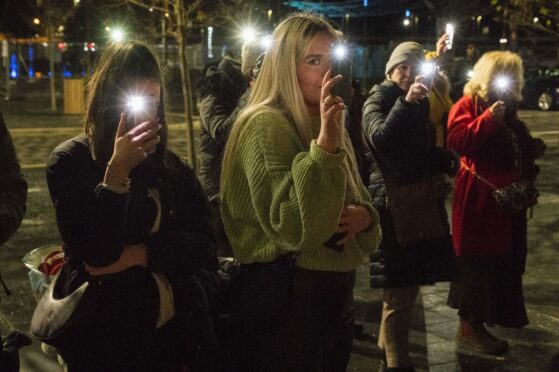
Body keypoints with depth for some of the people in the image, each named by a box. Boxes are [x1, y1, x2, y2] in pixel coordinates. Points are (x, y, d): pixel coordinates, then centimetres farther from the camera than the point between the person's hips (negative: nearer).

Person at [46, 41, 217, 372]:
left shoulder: (168, 164, 4)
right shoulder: (70, 162, -9)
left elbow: (205, 242, -4)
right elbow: (98, 254, -18)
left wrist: (140, 254, -16)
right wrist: (117, 172, -24)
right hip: (105, 336, -4)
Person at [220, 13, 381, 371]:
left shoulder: (325, 123, 11)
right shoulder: (265, 125, -16)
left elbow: (358, 201, 18)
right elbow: (294, 229, -26)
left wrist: (364, 215, -5)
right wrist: (325, 143, -31)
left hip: (336, 292, 9)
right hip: (286, 299, -8)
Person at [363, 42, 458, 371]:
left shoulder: (420, 104, 15)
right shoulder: (378, 100, -6)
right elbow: (380, 140, -26)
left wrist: (448, 161, 4)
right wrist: (405, 102, -34)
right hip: (392, 202, -7)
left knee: (405, 284, 14)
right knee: (401, 288, -9)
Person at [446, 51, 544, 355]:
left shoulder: (507, 109, 18)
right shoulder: (468, 105, -7)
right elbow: (457, 140, -24)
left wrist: (531, 150, 11)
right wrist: (488, 118, -26)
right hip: (479, 198, -9)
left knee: (504, 261, 13)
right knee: (479, 262, -4)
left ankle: (485, 319, 27)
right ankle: (469, 328, 6)